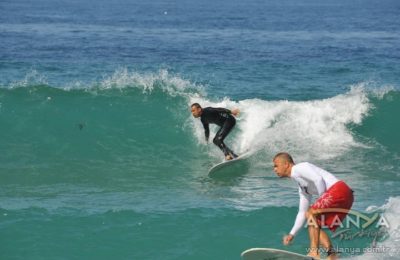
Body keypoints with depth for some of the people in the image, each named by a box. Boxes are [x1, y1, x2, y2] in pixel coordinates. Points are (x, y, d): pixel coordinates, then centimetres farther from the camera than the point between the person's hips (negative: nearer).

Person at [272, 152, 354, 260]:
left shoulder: (298, 168, 0)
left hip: (339, 189, -9)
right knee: (316, 227, 11)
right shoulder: (301, 186, 28)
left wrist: (322, 201, -6)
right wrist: (292, 234, 26)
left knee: (311, 213, -10)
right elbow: (302, 212, 30)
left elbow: (319, 179, -16)